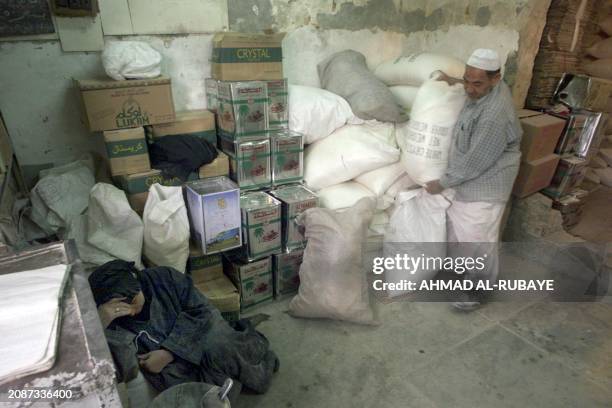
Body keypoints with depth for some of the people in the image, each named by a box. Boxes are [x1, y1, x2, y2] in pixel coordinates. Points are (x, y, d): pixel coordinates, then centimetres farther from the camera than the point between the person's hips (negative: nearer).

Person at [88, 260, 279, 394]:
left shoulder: (164, 277, -9)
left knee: (219, 348, -34)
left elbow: (202, 310, -10)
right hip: (180, 375, 0)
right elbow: (120, 372, -23)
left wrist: (168, 353, -17)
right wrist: (100, 325, -34)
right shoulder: (113, 323, -10)